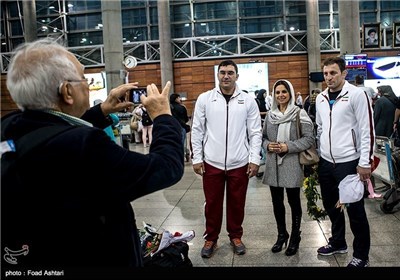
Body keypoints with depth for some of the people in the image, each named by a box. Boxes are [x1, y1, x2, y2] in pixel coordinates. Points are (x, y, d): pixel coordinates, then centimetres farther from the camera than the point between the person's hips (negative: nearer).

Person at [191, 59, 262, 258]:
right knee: (212, 203, 10)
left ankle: (235, 236, 33)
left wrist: (255, 159, -4)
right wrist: (197, 158, -1)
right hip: (211, 163, 0)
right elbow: (197, 130, 2)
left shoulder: (248, 100, 1)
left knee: (237, 203, 12)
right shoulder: (204, 99, 0)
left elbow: (255, 132, 1)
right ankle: (210, 238, 29)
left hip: (239, 163, 0)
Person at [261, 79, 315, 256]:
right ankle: (281, 235, 32)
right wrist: (267, 145, -6)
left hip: (292, 165, -4)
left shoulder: (300, 113, -6)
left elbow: (309, 138, -9)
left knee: (293, 201, 8)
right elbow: (263, 136, 15)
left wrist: (289, 147, -17)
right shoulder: (270, 115, 8)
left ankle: (295, 238, 26)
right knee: (276, 202, 13)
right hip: (273, 165, 4)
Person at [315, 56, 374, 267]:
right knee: (331, 206, 17)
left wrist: (365, 163, -15)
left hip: (349, 163, -6)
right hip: (326, 162, 6)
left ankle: (361, 255, 20)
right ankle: (338, 243, 37)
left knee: (355, 210, 3)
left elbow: (367, 130, -11)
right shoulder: (321, 98, 9)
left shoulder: (356, 95, -9)